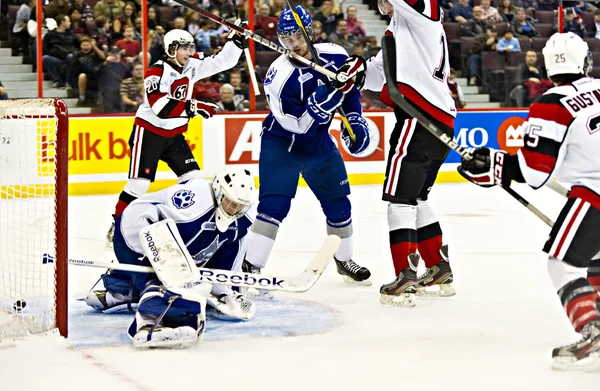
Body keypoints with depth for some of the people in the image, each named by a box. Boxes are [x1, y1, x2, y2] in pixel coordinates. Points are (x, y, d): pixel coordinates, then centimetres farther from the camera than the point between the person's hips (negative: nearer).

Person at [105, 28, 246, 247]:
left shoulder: (192, 66, 1)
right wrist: (193, 107, -33)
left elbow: (223, 62, 5)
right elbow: (161, 107, -31)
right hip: (149, 131, -7)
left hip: (174, 133, 7)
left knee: (194, 178, 2)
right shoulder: (157, 72, -20)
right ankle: (117, 226, -4)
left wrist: (237, 40, -8)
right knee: (140, 182, -11)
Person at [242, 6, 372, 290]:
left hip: (319, 143, 5)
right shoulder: (279, 77, -28)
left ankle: (344, 260, 34)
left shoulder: (335, 56, -13)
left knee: (338, 201, 12)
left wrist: (355, 121, -1)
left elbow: (351, 91, 8)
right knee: (274, 205, -20)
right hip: (281, 145, -5)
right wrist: (328, 92, -40)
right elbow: (300, 125, -31)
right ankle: (251, 268, -19)